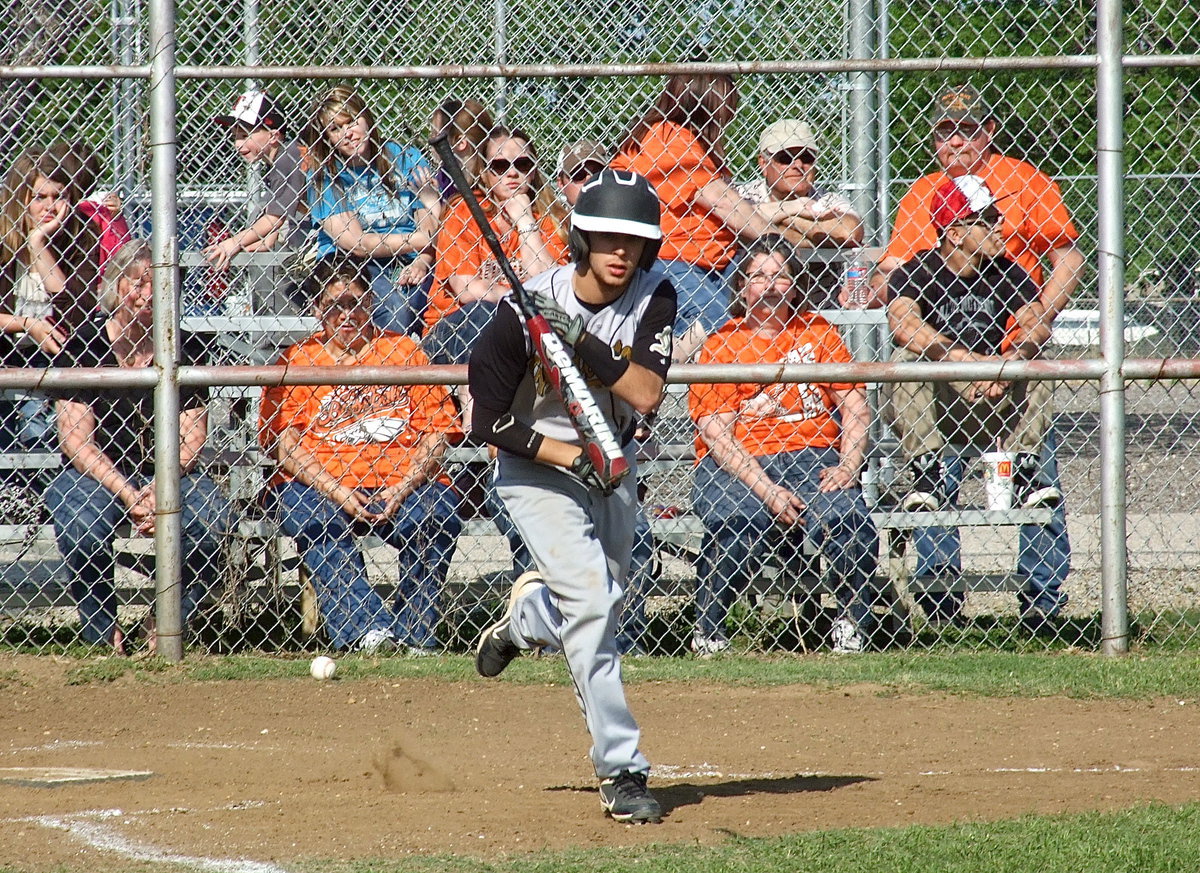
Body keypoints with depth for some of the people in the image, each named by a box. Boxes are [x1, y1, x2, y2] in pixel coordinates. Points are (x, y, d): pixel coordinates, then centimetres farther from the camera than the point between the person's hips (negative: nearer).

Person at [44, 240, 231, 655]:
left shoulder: (183, 347, 3)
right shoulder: (82, 344, -4)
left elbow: (191, 438, -1)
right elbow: (76, 440, -8)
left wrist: (158, 491, -20)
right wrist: (127, 495, -20)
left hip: (168, 474, 2)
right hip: (93, 475, -2)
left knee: (211, 519, -29)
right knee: (82, 529, -34)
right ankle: (104, 633, -9)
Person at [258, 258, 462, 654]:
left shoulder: (403, 351, 15)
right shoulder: (296, 361, 14)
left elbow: (437, 430, 7)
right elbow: (285, 443, 2)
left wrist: (402, 488, -11)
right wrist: (337, 492, -14)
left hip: (399, 483, 0)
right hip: (319, 484, 0)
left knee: (438, 514, -30)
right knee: (311, 519, -34)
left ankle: (414, 635, -18)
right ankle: (368, 629, -43)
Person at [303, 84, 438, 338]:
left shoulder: (406, 159, 7)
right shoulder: (323, 176, 2)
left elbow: (431, 229, 2)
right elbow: (355, 244, -6)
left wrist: (422, 262, -19)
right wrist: (422, 239, -10)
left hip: (407, 262, 2)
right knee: (392, 305, -32)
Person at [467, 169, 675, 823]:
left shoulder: (653, 298, -13)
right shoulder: (526, 310, -23)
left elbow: (647, 394, -25)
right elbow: (490, 420, -17)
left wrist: (582, 342, -36)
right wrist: (570, 458, -25)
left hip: (612, 465, 5)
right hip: (537, 468, -5)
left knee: (595, 606, 18)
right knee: (591, 597, -21)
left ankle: (525, 617, 55)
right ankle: (620, 770, -19)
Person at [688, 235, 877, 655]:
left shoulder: (817, 332, 15)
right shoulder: (721, 346, 5)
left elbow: (855, 406, 9)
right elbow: (715, 434, -5)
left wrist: (848, 466, -11)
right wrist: (767, 490, -17)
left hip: (813, 457, 2)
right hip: (737, 465, -2)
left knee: (844, 513, -30)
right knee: (730, 521, -34)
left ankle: (852, 626, -8)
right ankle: (708, 632, -12)